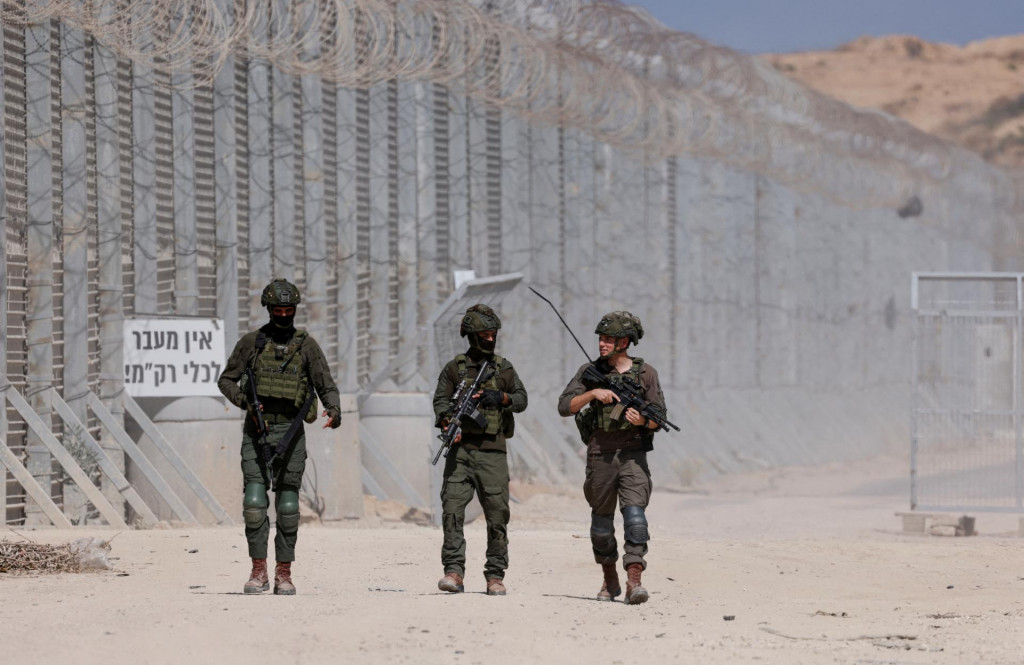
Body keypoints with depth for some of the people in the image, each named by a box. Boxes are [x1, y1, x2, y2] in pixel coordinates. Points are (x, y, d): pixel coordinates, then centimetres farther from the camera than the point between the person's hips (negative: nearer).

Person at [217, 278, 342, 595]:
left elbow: (326, 385, 0)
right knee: (254, 501, -9)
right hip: (256, 430, 0)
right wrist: (243, 399, -9)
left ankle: (284, 574, 8)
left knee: (287, 505, 1)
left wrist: (334, 411, -21)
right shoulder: (251, 342, 5)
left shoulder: (306, 345, 4)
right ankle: (258, 572, -2)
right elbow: (226, 379, 10)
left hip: (290, 432, 0)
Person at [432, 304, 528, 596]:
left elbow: (521, 400, 9)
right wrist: (448, 423, -18)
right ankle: (454, 571, -12)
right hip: (460, 449, -1)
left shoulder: (503, 367, 12)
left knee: (497, 513, -1)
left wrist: (501, 397, -12)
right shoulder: (455, 368, 9)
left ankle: (495, 575, 6)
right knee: (452, 508, -12)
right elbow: (440, 400, 2)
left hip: (493, 452, 1)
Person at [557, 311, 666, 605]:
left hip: (633, 455, -2)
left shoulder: (645, 373, 2)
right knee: (602, 521, 11)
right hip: (600, 456, 2)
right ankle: (610, 580, 27)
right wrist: (593, 393, -16)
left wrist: (644, 421, -20)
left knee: (635, 515, -17)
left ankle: (634, 581, -23)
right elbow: (564, 407, -2)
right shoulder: (590, 372, 5)